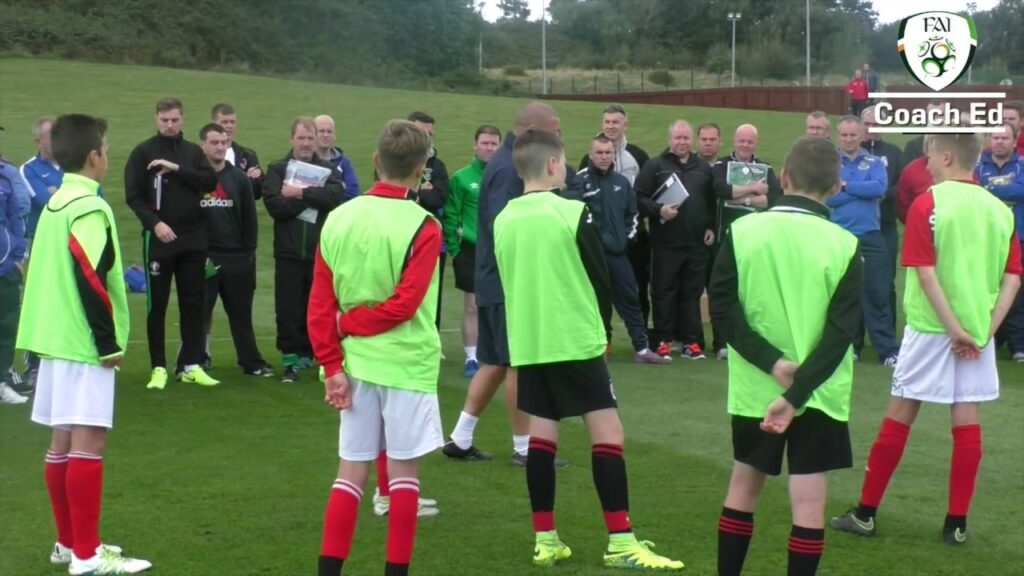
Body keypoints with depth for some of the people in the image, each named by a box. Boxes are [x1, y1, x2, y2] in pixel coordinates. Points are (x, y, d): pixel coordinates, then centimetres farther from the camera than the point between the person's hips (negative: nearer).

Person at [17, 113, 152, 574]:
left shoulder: (54, 205, 14)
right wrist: (109, 343, -15)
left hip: (56, 340, 9)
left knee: (63, 441, 13)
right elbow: (90, 281, -21)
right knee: (87, 442, -8)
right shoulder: (89, 208, -14)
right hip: (83, 344, -9)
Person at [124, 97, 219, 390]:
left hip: (193, 239, 3)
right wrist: (155, 223, -18)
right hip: (158, 238, -3)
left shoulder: (193, 151, 10)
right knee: (157, 305, 2)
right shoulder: (143, 152, -1)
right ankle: (159, 367, 8)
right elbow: (133, 196, -6)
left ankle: (192, 365, 12)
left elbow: (211, 182, -5)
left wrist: (177, 169, -15)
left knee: (193, 303, 5)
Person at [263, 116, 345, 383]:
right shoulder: (277, 169, 7)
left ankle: (308, 355, 15)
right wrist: (313, 198, -10)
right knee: (288, 310, -2)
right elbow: (274, 204, -11)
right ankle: (291, 359, 5)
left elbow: (336, 195, -12)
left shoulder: (328, 170, 9)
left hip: (321, 251, 1)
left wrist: (301, 193, -15)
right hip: (289, 252, -1)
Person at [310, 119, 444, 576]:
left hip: (355, 363, 4)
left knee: (351, 469, 11)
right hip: (407, 365, -4)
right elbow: (404, 304, -18)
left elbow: (320, 304, 1)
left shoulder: (337, 219, 2)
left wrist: (333, 365, 2)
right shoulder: (422, 227, -12)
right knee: (403, 470, 6)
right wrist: (348, 323, -6)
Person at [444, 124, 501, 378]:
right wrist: (453, 247, -7)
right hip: (472, 250, -2)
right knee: (472, 306, 2)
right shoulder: (461, 177, -4)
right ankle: (471, 358, 10)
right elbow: (451, 215, -3)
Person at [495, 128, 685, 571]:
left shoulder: (503, 220, 6)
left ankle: (545, 539, 12)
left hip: (527, 344, 6)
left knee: (541, 435, 10)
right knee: (608, 434, -3)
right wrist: (599, 328, 13)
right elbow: (601, 280, -4)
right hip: (576, 341, -6)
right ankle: (621, 542, -7)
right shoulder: (573, 214, -10)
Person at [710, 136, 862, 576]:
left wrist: (772, 362, -12)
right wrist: (795, 394, -16)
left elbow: (724, 304, -9)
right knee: (808, 501, 2)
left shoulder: (742, 230, -5)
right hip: (817, 394, -2)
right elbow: (840, 333, -14)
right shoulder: (844, 245, -9)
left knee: (744, 487, 18)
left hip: (754, 388, 2)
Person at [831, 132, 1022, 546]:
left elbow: (926, 272, -15)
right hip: (979, 333, 4)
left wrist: (954, 328, -14)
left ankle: (866, 512, 12)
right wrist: (986, 330, -3)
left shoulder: (928, 205, -9)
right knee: (967, 421, 7)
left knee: (899, 416, 5)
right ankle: (957, 522, 10)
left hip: (932, 329, -3)